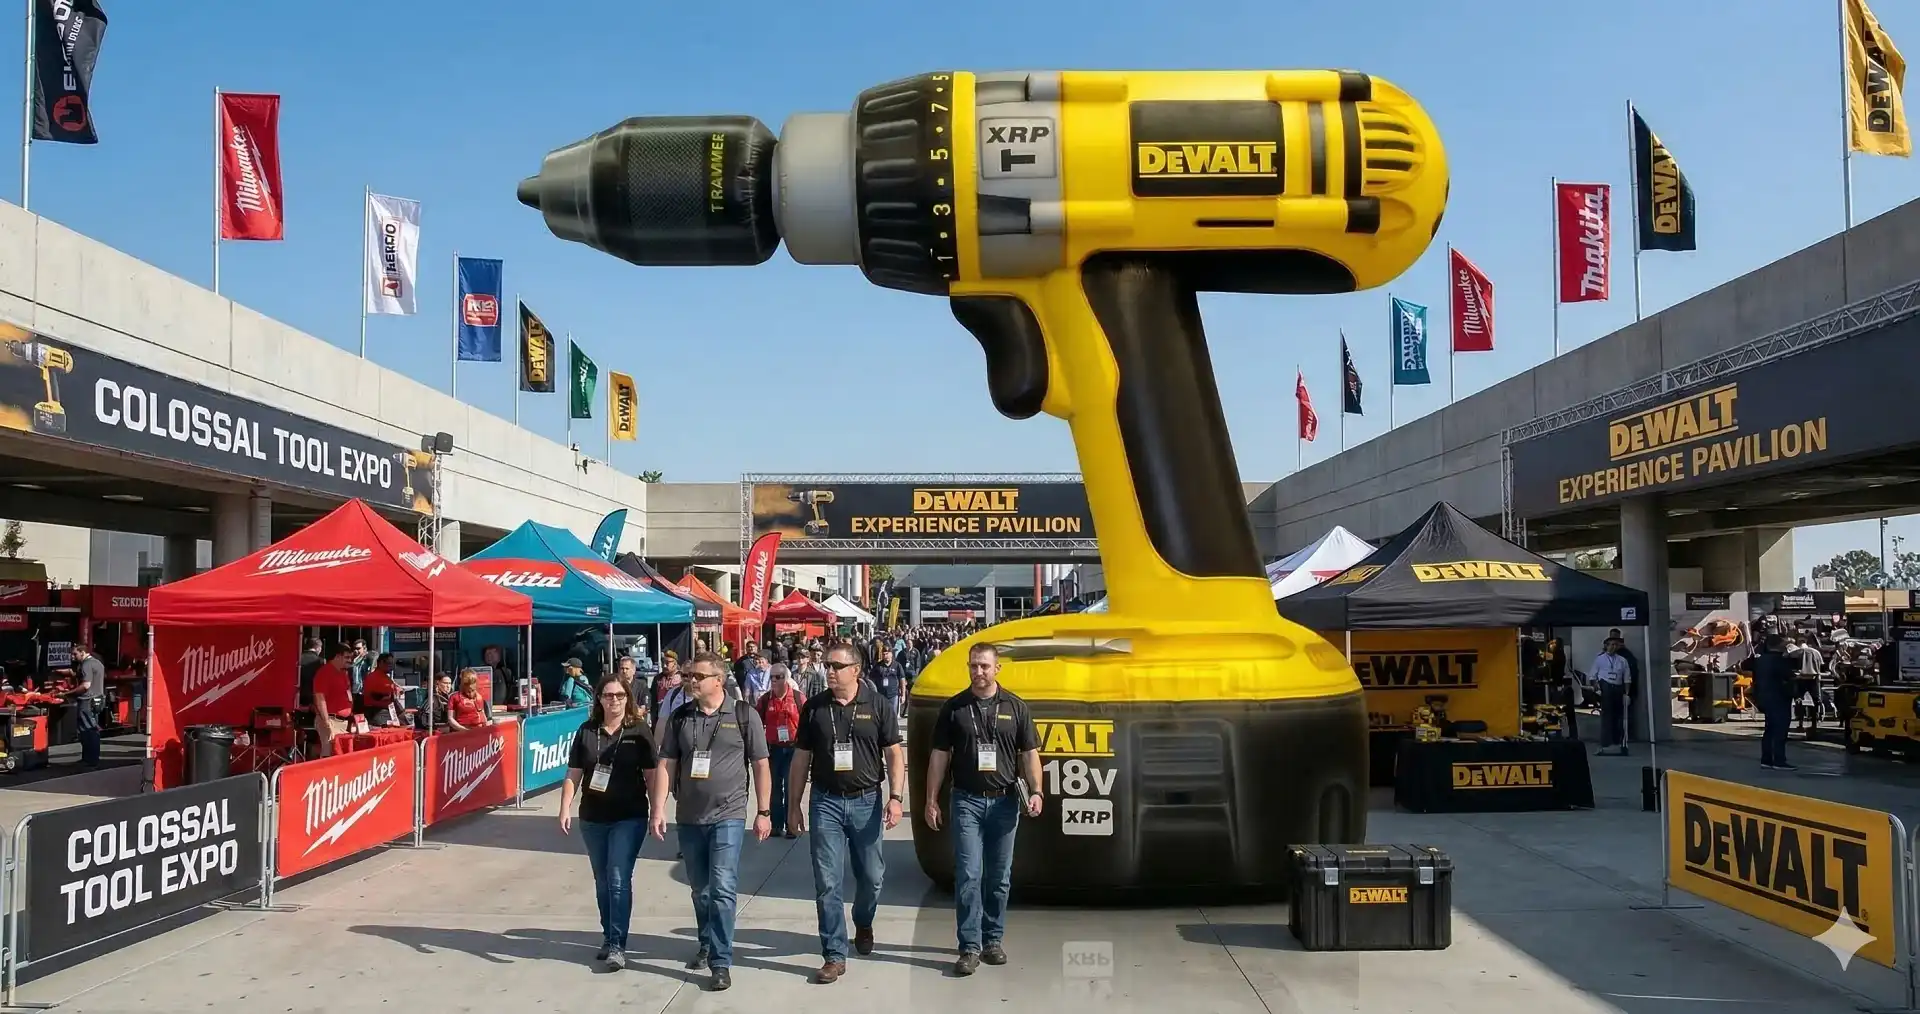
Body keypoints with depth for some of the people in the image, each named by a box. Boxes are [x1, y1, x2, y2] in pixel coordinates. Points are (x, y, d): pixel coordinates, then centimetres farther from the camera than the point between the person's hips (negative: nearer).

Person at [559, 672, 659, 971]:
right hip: (592, 819, 4)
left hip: (629, 818, -3)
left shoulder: (639, 731, -3)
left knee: (619, 880, -9)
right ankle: (608, 937, 27)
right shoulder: (586, 731, 3)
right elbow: (573, 775, 5)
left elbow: (652, 775, -2)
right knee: (602, 882, 14)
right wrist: (565, 810, -5)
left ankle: (617, 945, -5)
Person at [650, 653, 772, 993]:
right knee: (700, 890, 16)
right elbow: (666, 765, 4)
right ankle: (707, 945, 36)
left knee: (722, 889, -10)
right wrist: (658, 810, -2)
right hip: (689, 818, 4)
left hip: (728, 816, -4)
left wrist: (763, 812, -1)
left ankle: (721, 963, -4)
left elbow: (760, 765, -1)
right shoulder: (680, 717, 3)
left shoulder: (744, 715, -5)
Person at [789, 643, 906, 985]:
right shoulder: (813, 708, 1)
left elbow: (894, 754, -2)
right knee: (827, 883, -2)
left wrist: (896, 797, -11)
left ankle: (863, 924, 41)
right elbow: (801, 758, 7)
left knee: (872, 876, 12)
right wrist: (793, 803, 6)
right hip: (826, 802, 0)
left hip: (866, 801, 0)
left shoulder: (878, 705, -3)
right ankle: (835, 955, 4)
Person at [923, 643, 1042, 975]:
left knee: (999, 877, 9)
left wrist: (1035, 791, -7)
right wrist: (931, 800, 0)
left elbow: (1029, 754, 6)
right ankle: (970, 947, -1)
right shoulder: (953, 708, 2)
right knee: (968, 876, -5)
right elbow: (939, 755, 5)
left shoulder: (1015, 707, 4)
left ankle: (993, 940, 21)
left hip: (1004, 801, 1)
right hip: (967, 800, -1)